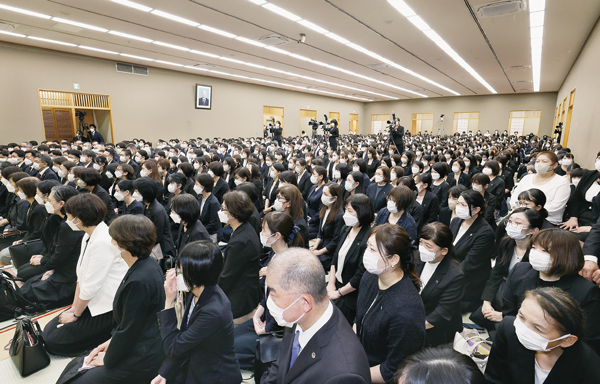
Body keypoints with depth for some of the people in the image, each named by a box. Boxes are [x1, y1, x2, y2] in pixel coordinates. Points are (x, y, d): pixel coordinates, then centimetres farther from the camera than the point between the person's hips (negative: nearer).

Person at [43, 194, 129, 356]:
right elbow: (81, 276, 10)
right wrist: (74, 307, 8)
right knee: (49, 330, 13)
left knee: (54, 342, -1)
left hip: (107, 308, -9)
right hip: (91, 301, 9)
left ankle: (112, 337, 6)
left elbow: (90, 287, -21)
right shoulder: (89, 236, 5)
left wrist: (76, 314, -6)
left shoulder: (102, 242, -27)